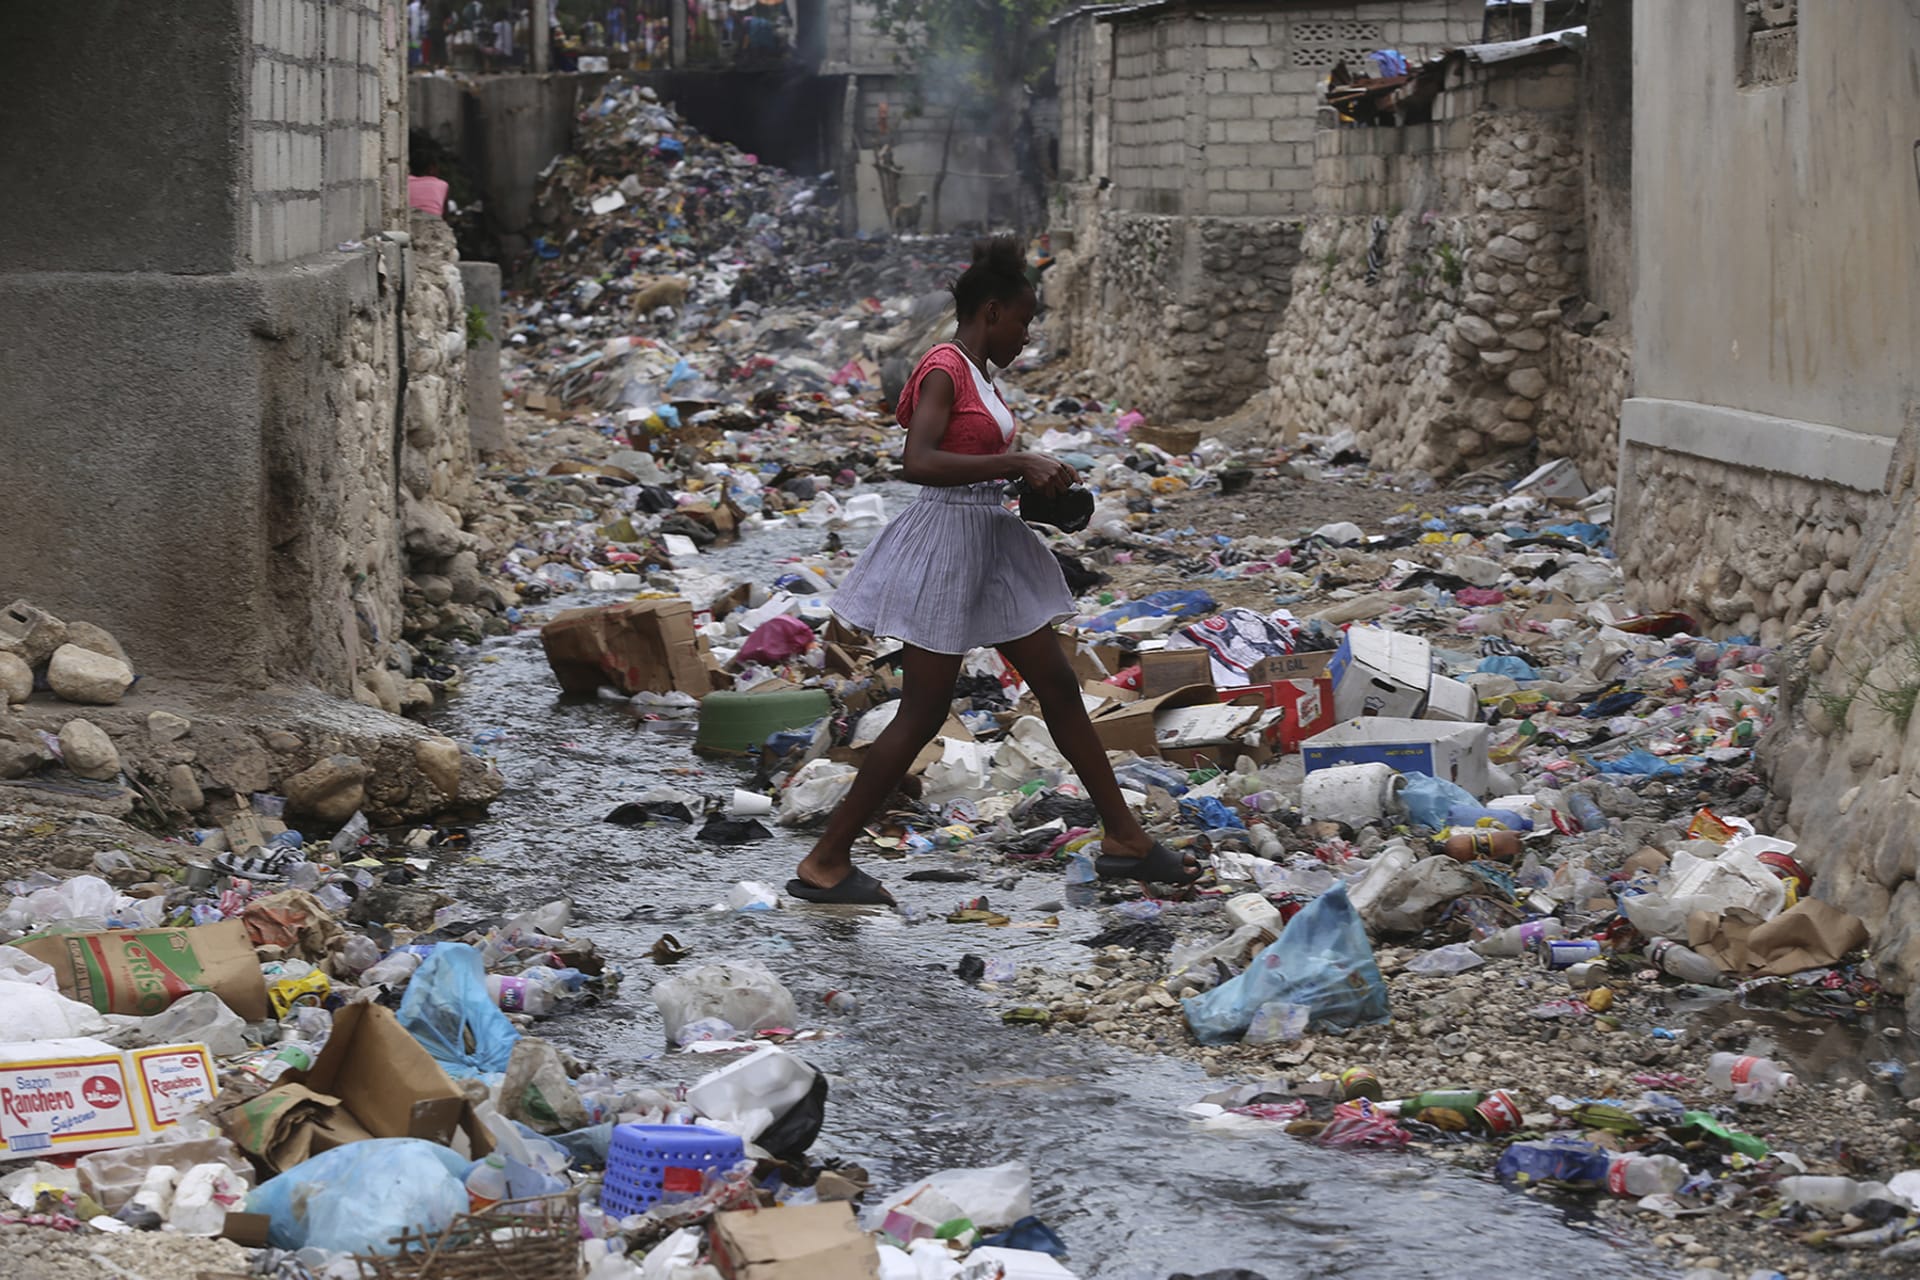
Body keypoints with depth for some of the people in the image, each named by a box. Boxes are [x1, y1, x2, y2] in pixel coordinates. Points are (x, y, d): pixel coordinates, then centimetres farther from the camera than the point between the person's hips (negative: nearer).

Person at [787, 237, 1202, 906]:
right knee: (923, 714, -5)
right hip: (947, 539, -10)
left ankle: (1123, 838, 20)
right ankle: (824, 862, 2)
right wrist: (1017, 463, -29)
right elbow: (918, 462, -29)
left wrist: (1034, 481, 8)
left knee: (1058, 686, 12)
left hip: (990, 546, 10)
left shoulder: (979, 375, 13)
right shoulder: (945, 369, -15)